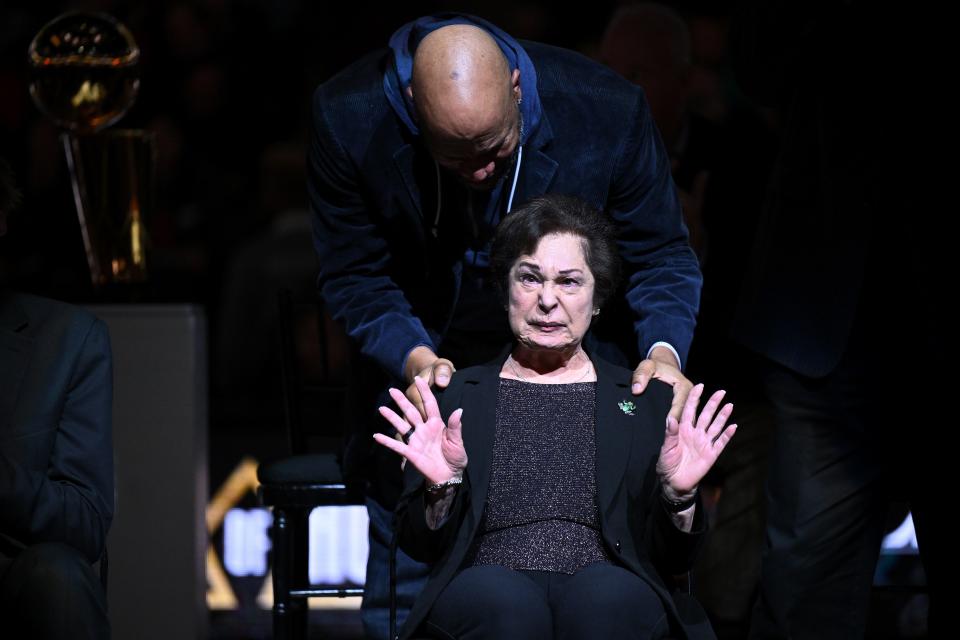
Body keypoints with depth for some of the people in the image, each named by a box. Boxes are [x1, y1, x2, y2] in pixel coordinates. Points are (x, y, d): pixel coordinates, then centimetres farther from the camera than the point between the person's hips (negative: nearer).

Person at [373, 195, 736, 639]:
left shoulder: (647, 400, 15)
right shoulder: (454, 396, 15)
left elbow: (672, 560, 13)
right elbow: (420, 547, 12)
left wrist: (678, 494, -8)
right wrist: (443, 486, -9)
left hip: (607, 589, 0)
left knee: (604, 595, -37)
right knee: (506, 600, -37)